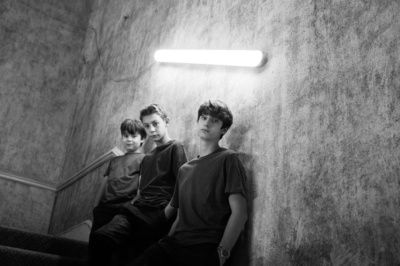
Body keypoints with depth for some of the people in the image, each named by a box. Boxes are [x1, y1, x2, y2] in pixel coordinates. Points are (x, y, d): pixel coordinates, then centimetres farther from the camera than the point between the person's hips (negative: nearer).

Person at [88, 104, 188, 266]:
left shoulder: (175, 148, 3)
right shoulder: (147, 158, 28)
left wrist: (166, 215, -13)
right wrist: (130, 207, 11)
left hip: (157, 216, -6)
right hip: (137, 211, 6)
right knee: (99, 237, -17)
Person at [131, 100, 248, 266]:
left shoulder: (228, 159, 0)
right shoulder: (184, 169, 21)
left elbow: (239, 213, -7)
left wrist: (221, 253, -14)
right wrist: (167, 242, 5)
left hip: (206, 248, -5)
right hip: (175, 243, 5)